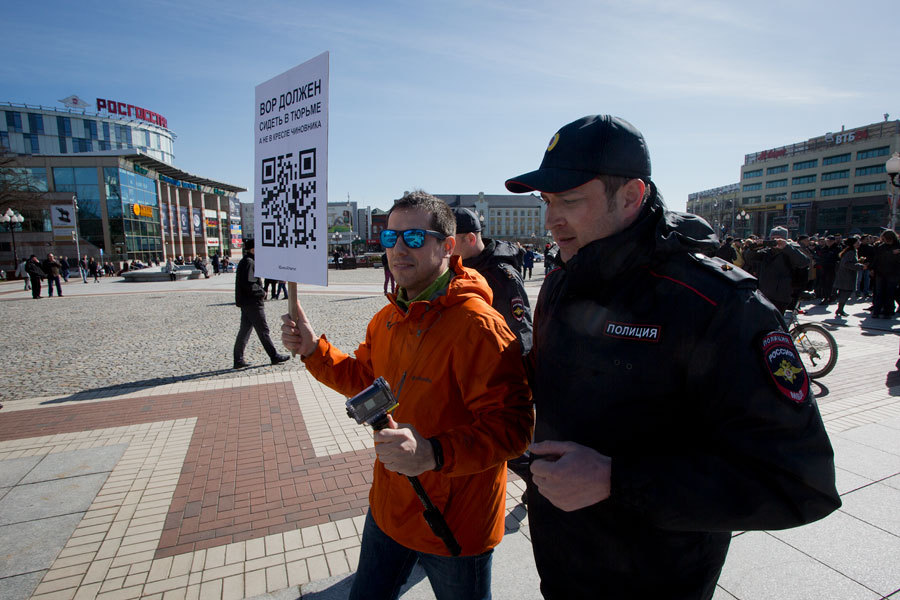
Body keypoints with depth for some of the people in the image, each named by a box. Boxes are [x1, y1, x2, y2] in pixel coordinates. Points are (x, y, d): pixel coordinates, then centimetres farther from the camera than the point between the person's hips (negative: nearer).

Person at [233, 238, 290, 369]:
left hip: (245, 303, 10)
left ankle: (238, 360, 14)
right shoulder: (250, 263, -16)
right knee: (263, 330, 0)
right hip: (253, 303, -10)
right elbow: (249, 285, -25)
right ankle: (274, 356, 10)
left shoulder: (243, 262, 16)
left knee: (244, 330, 11)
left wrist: (260, 291, 9)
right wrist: (262, 292, -11)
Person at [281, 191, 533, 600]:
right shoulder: (387, 318, 1)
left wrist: (435, 453, -41)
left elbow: (512, 427, -29)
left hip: (454, 524, -7)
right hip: (388, 506, 7)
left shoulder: (477, 325, -27)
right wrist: (313, 350, 0)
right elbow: (361, 378, 14)